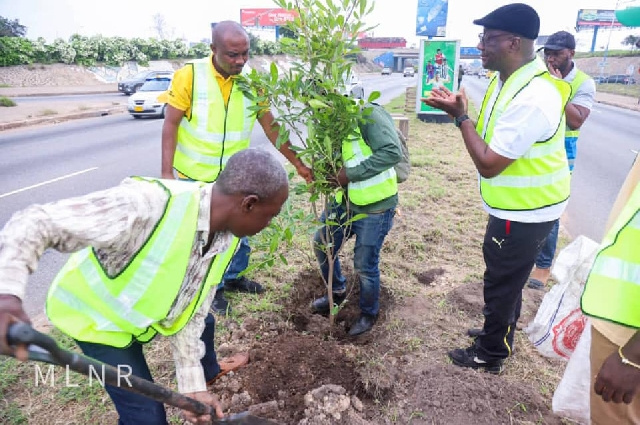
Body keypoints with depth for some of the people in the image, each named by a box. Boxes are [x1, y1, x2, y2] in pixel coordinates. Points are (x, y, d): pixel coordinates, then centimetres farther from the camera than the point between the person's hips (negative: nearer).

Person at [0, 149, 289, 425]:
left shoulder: (227, 239, -16)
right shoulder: (148, 205, -42)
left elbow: (191, 312, -9)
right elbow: (35, 223, -38)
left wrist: (193, 387, -12)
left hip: (146, 307, 7)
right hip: (97, 316, -6)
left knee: (203, 322, 27)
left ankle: (209, 373, 60)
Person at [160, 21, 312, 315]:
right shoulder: (189, 75, -15)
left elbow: (272, 129, 0)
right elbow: (171, 125, -11)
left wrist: (298, 165, -1)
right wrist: (167, 172, -16)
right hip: (195, 176, -3)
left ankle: (232, 277, 41)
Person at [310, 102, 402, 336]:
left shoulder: (368, 115, -21)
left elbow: (392, 152, -31)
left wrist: (351, 173, -29)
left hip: (374, 207, -8)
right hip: (346, 201, 8)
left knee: (365, 265, 4)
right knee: (321, 243, 17)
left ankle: (369, 313, 33)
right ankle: (338, 291, 43)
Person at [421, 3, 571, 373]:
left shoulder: (532, 97, -30)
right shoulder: (509, 79, 3)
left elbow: (488, 164, -27)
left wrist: (460, 115, -22)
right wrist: (458, 110, -1)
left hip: (525, 212, -10)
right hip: (519, 205, 10)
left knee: (502, 282, 7)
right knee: (506, 278, 25)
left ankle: (491, 354, 29)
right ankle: (499, 334, 47)